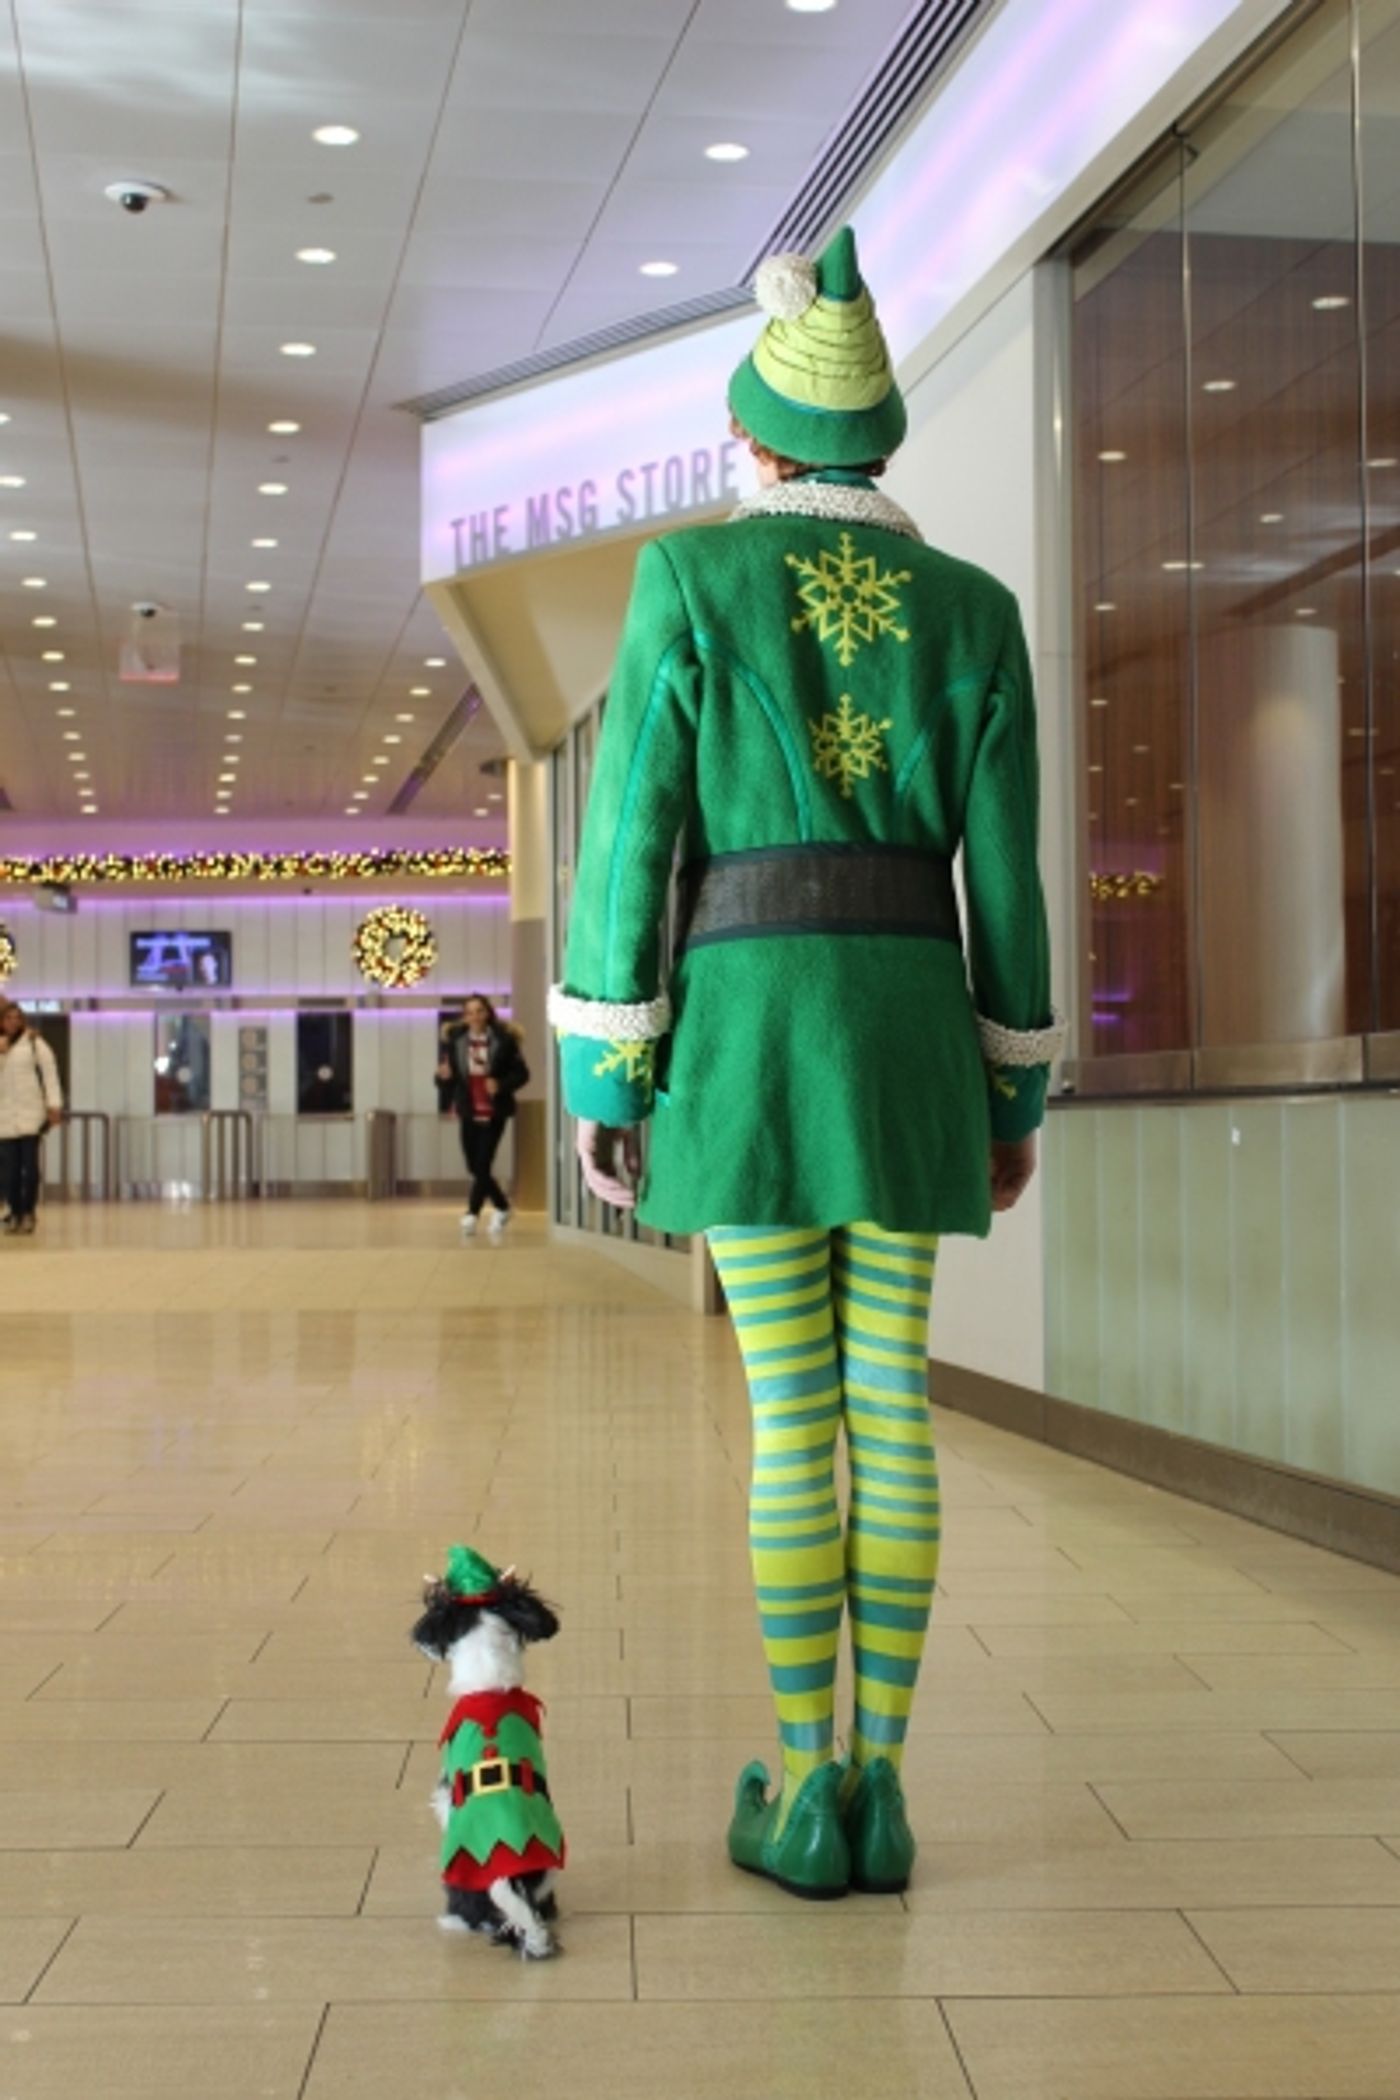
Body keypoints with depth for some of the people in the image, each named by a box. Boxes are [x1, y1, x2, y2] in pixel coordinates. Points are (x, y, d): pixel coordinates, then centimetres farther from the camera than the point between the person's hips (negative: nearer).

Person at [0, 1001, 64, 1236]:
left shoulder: (34, 1042, 3)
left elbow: (49, 1072, -2)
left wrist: (54, 1104, -7)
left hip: (30, 1113, -3)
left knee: (29, 1163, -4)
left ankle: (28, 1212, 5)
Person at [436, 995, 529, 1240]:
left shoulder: (503, 1040, -6)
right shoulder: (455, 1041, 0)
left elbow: (521, 1073, -2)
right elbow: (447, 1077, 5)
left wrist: (500, 1085, -19)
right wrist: (444, 1077, -19)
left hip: (494, 1112, -3)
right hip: (469, 1112, 3)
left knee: (483, 1166, -9)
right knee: (475, 1168, 10)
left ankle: (472, 1214, -2)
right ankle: (502, 1207, 30)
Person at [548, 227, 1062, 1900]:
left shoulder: (689, 579, 0)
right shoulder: (973, 610, 9)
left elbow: (630, 835, -4)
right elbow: (1006, 878, 7)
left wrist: (597, 1074, -1)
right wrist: (1015, 1096, 14)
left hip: (749, 1023, -3)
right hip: (912, 1027, 3)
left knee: (792, 1414, 0)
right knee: (890, 1404, 6)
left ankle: (802, 1796, 4)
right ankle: (877, 1785, 8)